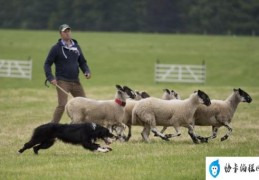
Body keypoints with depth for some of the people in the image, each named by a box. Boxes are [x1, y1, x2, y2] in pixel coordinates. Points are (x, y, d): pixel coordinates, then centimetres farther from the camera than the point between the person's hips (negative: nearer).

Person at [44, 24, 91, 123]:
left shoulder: (76, 46, 12)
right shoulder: (56, 48, -3)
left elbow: (82, 62, 20)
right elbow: (47, 64, -2)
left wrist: (87, 71, 0)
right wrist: (50, 78, -15)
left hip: (75, 81, 5)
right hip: (62, 81, -5)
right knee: (62, 105, -14)